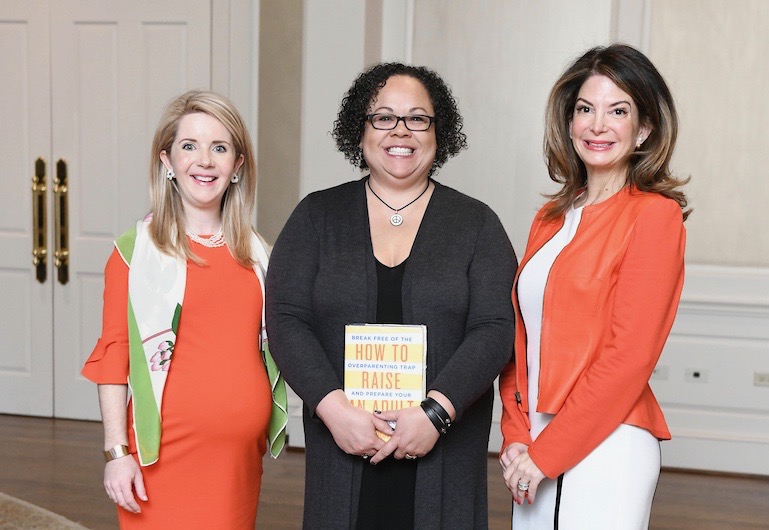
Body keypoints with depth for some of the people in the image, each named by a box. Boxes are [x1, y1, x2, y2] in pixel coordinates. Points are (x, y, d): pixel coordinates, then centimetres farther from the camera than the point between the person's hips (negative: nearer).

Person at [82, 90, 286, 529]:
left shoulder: (254, 252, 9)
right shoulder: (137, 250, -5)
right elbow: (113, 355, -6)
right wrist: (117, 452, -9)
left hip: (243, 452, 4)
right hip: (168, 452, -4)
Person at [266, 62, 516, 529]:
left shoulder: (477, 223, 5)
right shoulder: (318, 215, 7)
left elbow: (495, 329, -4)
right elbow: (286, 319, -1)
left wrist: (436, 411, -16)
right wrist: (334, 407, -13)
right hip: (342, 444, 1)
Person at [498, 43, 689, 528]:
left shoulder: (655, 214, -9)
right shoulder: (551, 219, 10)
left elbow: (629, 355, -15)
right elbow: (520, 336, 11)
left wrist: (545, 452, -12)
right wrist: (516, 437, 0)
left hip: (605, 448, -6)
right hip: (536, 450, 6)